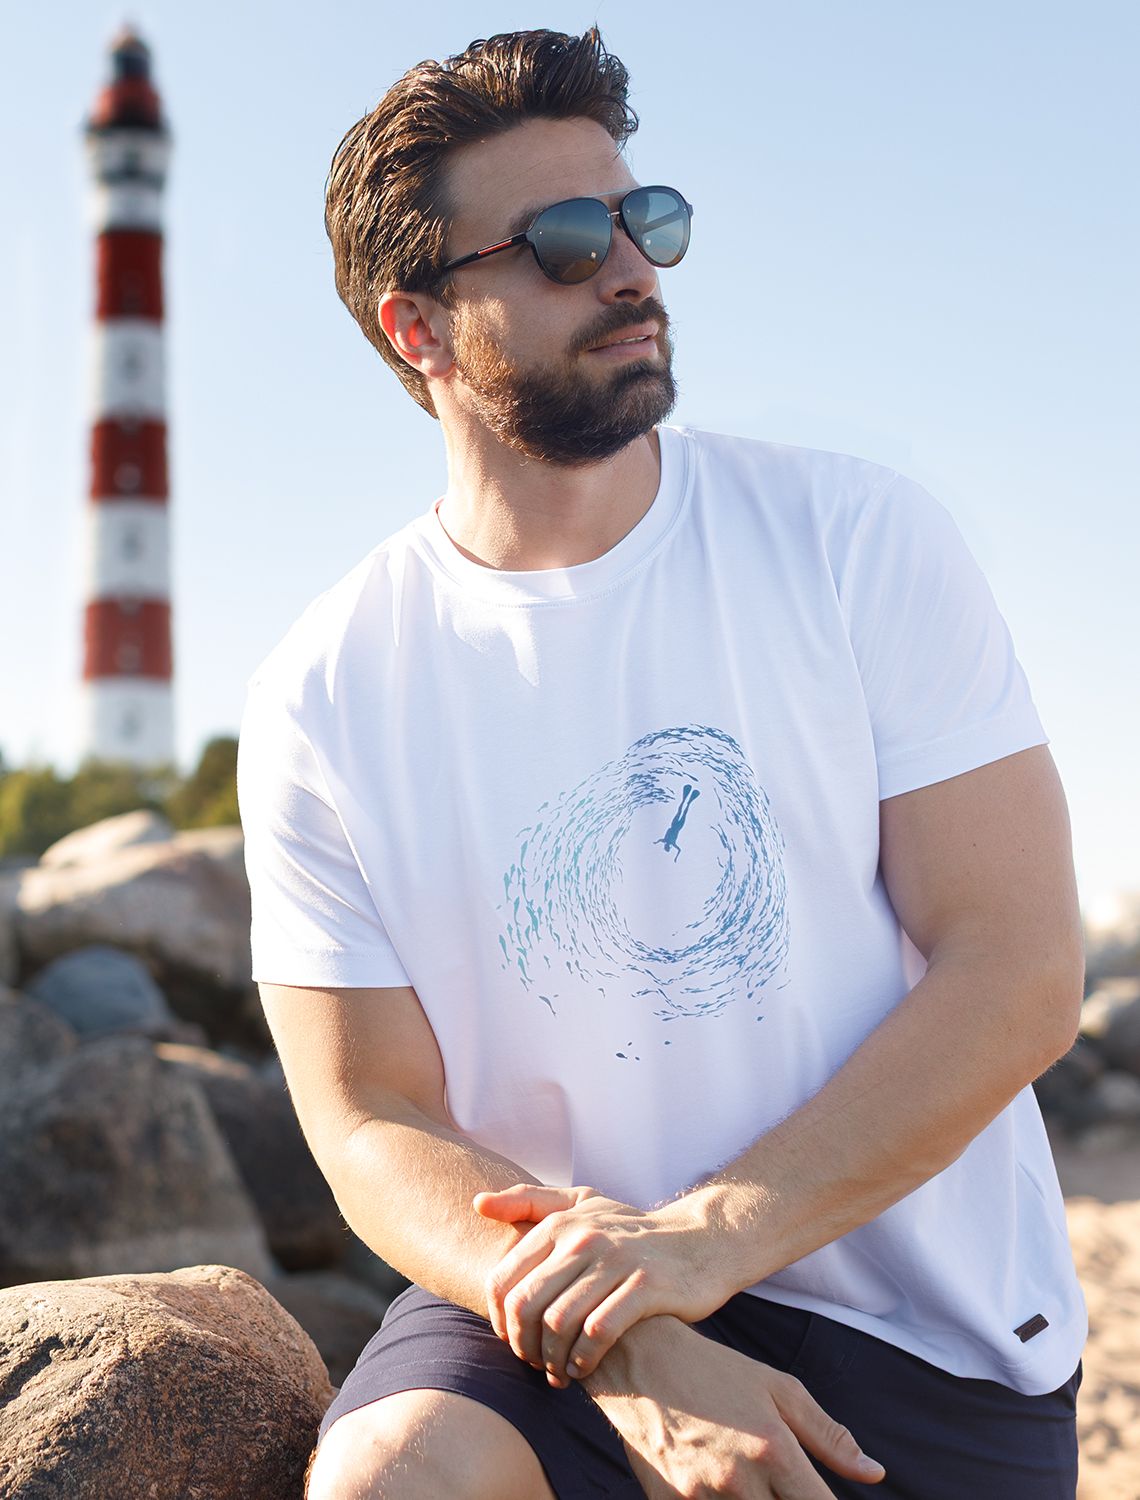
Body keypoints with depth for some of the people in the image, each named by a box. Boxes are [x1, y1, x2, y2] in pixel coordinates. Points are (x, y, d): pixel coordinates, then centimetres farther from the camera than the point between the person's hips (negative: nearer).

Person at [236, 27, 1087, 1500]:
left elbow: (1018, 972, -10)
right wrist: (632, 1359, -22)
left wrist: (706, 1235, -21)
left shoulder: (860, 537, -6)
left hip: (921, 1319, 0)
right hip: (563, 1303, 1)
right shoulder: (322, 696, -5)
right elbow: (375, 1119, -5)